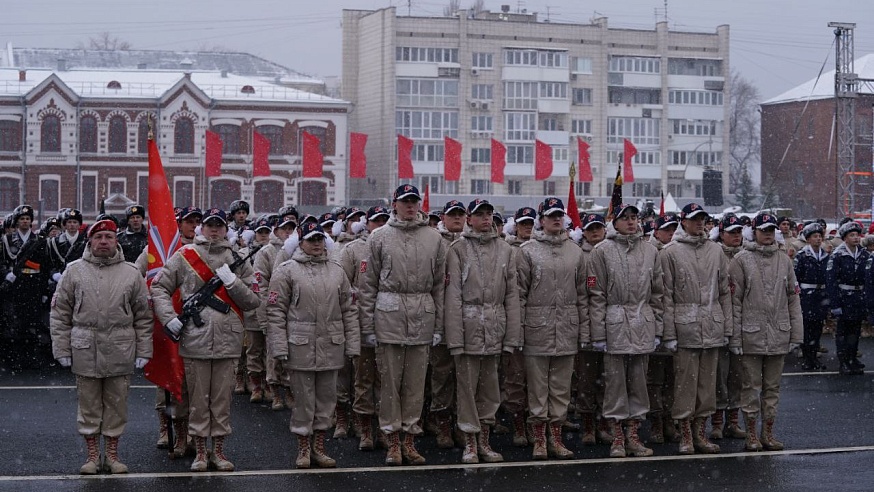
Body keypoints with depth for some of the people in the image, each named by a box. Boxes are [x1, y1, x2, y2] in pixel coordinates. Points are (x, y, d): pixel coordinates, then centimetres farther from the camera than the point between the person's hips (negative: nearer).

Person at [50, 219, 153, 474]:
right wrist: (62, 348, -1)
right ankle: (92, 455, 16)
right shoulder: (75, 271, 4)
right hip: (85, 349, 0)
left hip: (120, 351, 0)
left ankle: (112, 454, 17)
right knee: (89, 403, 6)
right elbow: (60, 313, 5)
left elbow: (143, 317, 7)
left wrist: (143, 351, 2)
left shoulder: (131, 273, 6)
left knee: (116, 403, 7)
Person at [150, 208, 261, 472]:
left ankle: (218, 450, 17)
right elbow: (159, 287, 5)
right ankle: (200, 451, 14)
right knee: (198, 397, 5)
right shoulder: (184, 256, 3)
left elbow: (253, 300, 5)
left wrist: (232, 281, -10)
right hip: (195, 338, -1)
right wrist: (169, 318, -6)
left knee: (222, 397, 7)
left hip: (227, 339, 1)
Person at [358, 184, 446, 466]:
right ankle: (393, 440, 9)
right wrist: (368, 324, -2)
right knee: (390, 380, 2)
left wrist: (438, 325, 5)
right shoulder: (380, 237, 4)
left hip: (422, 316, 2)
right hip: (389, 314, -2)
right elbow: (369, 284, 3)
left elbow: (439, 284, 9)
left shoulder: (434, 239, 9)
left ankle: (409, 439, 13)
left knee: (416, 381, 5)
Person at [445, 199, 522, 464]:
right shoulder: (458, 248, -2)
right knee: (467, 384, 1)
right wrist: (455, 336, -13)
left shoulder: (505, 250, 9)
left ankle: (484, 441, 20)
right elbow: (453, 295, -6)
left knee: (490, 385, 10)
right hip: (469, 323, -4)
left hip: (495, 327, 4)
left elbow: (512, 294, 9)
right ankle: (470, 443, 10)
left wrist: (512, 334, 2)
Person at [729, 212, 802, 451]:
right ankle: (751, 435, 10)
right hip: (751, 334, -4)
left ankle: (768, 433, 19)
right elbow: (734, 300, -5)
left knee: (773, 386, 10)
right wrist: (735, 337, -10)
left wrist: (796, 333, 6)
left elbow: (793, 297, 12)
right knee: (752, 385, 2)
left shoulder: (784, 260, 10)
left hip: (779, 334, 4)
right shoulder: (741, 260, -3)